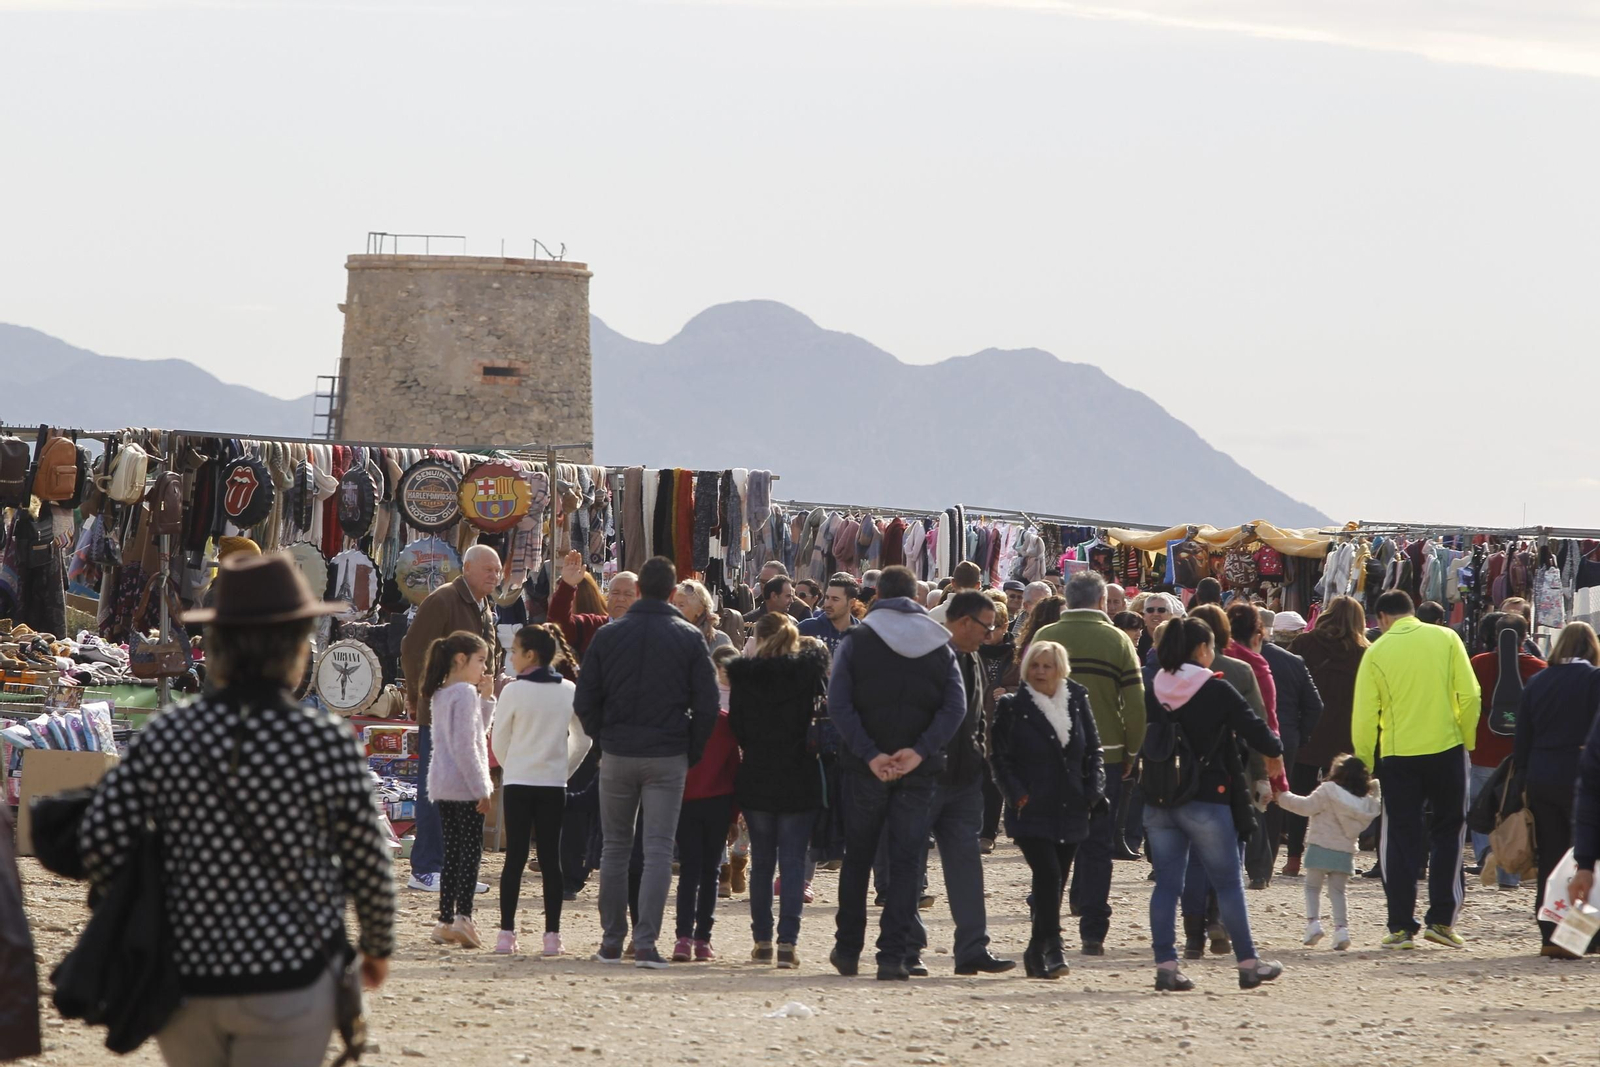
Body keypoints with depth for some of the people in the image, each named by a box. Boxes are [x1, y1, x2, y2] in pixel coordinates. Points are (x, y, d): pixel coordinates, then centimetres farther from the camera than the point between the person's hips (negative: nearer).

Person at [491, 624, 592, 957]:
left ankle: (507, 933, 1)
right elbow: (583, 739, 4)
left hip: (518, 783, -2)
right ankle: (552, 935, 2)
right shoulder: (569, 691, 0)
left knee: (515, 857, 3)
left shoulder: (513, 692, -10)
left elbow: (499, 741, -2)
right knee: (550, 857, 5)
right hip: (554, 785, 2)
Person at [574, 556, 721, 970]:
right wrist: (692, 753, 7)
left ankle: (611, 940, 13)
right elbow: (707, 704, -4)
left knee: (615, 847, 11)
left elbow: (584, 700, 1)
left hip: (617, 755, 1)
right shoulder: (689, 638, -2)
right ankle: (646, 941, -10)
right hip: (668, 758, -1)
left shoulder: (608, 634, 2)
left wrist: (604, 739, 12)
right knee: (658, 849, -1)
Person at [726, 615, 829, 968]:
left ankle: (762, 940, 10)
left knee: (762, 860, 11)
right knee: (793, 860, 1)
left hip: (756, 780, 1)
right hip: (800, 780, -1)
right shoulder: (808, 669, -6)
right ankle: (788, 942, -7)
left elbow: (736, 727, 0)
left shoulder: (745, 676, -4)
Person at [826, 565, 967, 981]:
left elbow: (839, 704, -11)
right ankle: (892, 957, -4)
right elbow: (956, 706, -7)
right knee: (906, 862, 4)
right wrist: (919, 751, -14)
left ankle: (848, 950, 20)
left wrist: (870, 754, -15)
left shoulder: (856, 641, 0)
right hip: (919, 772, 0)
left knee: (857, 857, 15)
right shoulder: (939, 645, 5)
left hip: (866, 769, 0)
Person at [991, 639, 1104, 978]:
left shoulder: (1077, 703, 10)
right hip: (1031, 810, -4)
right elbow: (1000, 757, 0)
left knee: (1055, 883, 9)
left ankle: (1036, 952, 22)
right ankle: (1052, 949, -17)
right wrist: (1017, 794, -12)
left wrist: (1093, 791, 0)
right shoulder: (1012, 707, -1)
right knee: (1048, 874, -19)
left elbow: (1093, 751, 14)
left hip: (1070, 811, 4)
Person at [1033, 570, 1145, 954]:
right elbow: (1135, 704, -5)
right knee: (1097, 846, 4)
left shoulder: (1044, 638, 0)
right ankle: (1092, 933, 2)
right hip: (1105, 755, -1)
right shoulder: (1116, 641, -3)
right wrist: (1130, 751, 7)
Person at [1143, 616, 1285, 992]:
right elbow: (1252, 727, -9)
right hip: (1205, 800, -4)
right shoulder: (1216, 690, -11)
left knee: (1166, 883, 7)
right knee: (1228, 883, 6)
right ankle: (1248, 963, 12)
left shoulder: (1153, 691, 4)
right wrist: (1274, 753, 11)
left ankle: (1165, 964, 0)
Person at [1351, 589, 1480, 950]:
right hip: (1447, 749, 1)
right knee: (1448, 832, 13)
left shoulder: (1377, 652, -2)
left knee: (1400, 839, 8)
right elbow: (1469, 696, -3)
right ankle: (1441, 919, 7)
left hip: (1399, 756, -1)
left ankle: (1401, 926, 5)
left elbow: (1364, 713, -3)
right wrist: (1467, 741, 8)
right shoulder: (1446, 639, 0)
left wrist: (1362, 763, 8)